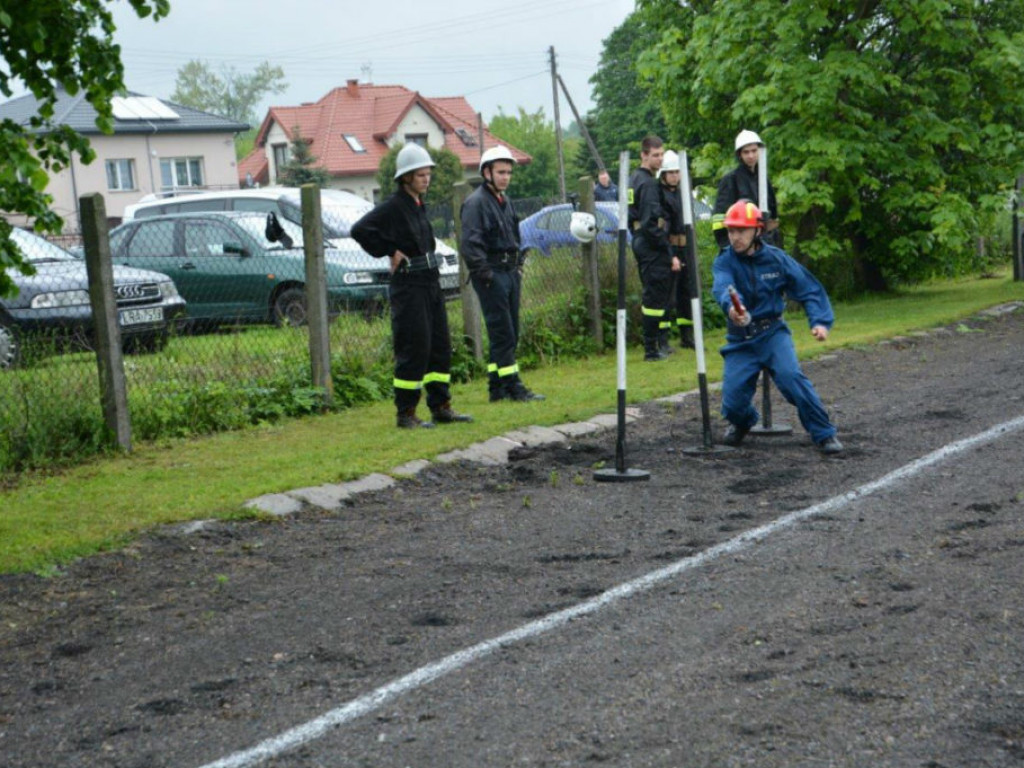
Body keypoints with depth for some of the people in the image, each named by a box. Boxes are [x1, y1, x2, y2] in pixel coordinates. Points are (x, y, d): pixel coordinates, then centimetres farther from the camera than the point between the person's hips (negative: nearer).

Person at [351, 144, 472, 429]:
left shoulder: (419, 205, 13)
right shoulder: (393, 206, -12)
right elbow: (360, 230, -22)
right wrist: (390, 252, -16)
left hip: (430, 283, 9)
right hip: (408, 286, -9)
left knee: (440, 346, 10)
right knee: (414, 349, -6)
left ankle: (441, 407, 19)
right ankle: (406, 414, 1)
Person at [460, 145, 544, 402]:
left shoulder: (505, 201, 18)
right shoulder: (476, 203, -11)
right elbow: (470, 244, -18)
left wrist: (518, 266, 18)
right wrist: (484, 273, -20)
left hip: (510, 273, 9)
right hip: (491, 274, -9)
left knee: (509, 333, 10)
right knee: (502, 333, -8)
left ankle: (498, 387, 15)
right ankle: (511, 386, -7)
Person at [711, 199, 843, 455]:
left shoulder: (776, 259, -4)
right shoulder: (724, 262, -6)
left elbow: (809, 289, -1)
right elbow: (723, 287, -28)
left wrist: (820, 322, -18)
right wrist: (731, 306, -51)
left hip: (772, 333, -1)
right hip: (740, 340, 1)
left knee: (790, 375, -27)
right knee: (733, 402, -7)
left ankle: (824, 434, -15)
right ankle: (742, 422, 32)